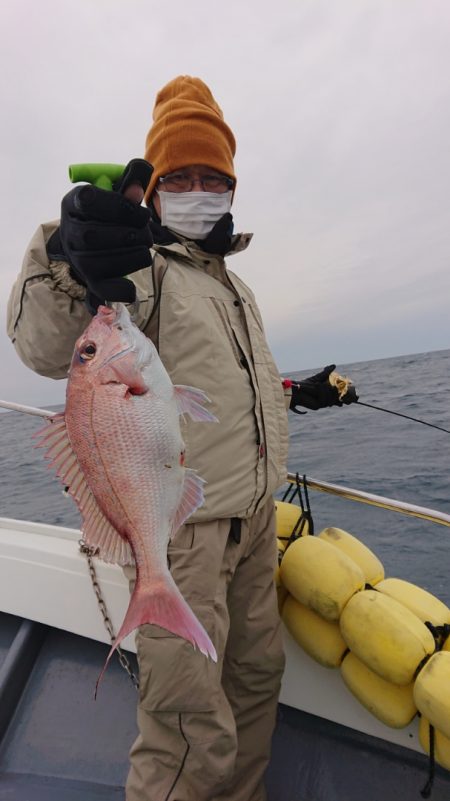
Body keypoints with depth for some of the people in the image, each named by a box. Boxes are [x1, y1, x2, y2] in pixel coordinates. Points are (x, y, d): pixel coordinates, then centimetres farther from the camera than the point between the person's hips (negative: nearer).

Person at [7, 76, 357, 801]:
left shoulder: (235, 286, 19)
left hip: (254, 519, 9)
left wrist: (295, 393, 28)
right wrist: (68, 255, -45)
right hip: (182, 524, -8)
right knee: (193, 739, 0)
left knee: (257, 677, 23)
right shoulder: (138, 267, -8)